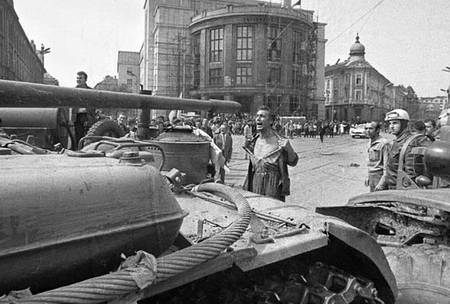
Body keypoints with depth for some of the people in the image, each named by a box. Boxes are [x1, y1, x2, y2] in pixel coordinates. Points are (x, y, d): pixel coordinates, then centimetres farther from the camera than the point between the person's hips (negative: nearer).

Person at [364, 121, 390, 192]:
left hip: (379, 176, -8)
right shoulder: (370, 142, 12)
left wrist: (382, 181, -21)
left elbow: (387, 164, -17)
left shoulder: (384, 143, -15)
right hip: (372, 176, 8)